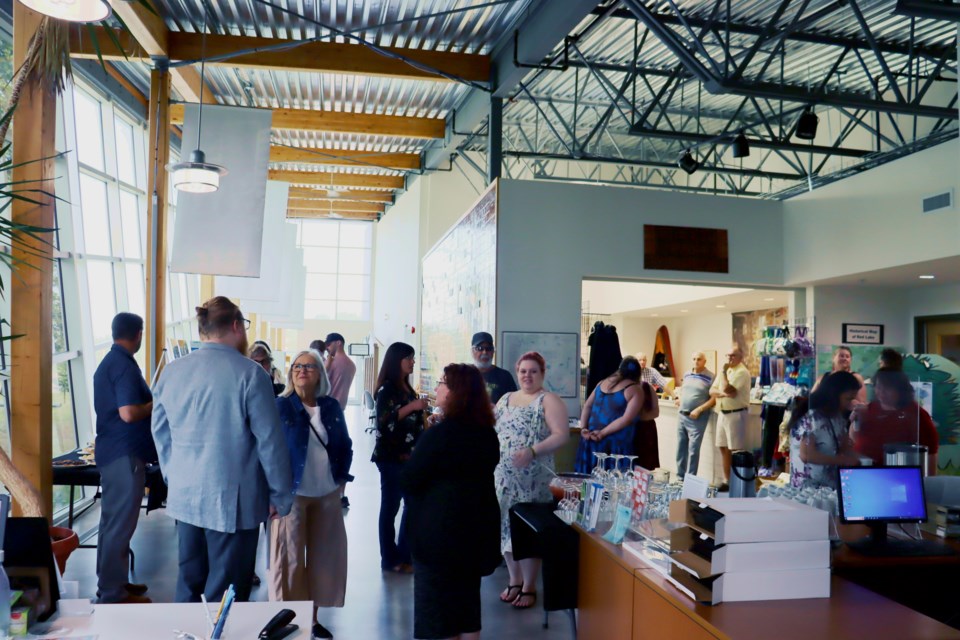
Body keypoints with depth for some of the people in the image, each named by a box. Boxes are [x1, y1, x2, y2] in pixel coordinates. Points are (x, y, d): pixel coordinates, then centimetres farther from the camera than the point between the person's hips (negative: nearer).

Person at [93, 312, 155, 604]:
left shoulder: (108, 362, 13)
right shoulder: (124, 365, -18)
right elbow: (129, 413, -26)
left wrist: (149, 400, 17)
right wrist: (157, 403, -10)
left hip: (112, 451, 10)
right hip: (125, 453, -10)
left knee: (113, 521, 17)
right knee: (121, 523, -2)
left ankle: (111, 582, 27)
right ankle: (114, 593, 5)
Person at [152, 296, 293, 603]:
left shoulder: (171, 372, 3)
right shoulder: (250, 374, -14)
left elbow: (160, 433, 12)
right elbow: (270, 441, -12)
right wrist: (281, 496, -2)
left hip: (184, 497, 6)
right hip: (233, 500, -6)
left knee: (189, 581, 19)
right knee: (226, 592, 5)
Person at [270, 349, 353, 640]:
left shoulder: (332, 407, 6)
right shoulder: (280, 406, -6)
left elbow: (345, 445, 14)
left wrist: (341, 477, 7)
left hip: (327, 494, 5)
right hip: (292, 493, -4)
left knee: (323, 556, 12)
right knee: (290, 558, 3)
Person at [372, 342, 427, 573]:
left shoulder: (408, 388, 13)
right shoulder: (386, 389, -8)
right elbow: (383, 422, -19)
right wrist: (411, 407, -23)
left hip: (409, 456, 7)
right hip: (391, 457, -7)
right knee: (390, 507, 2)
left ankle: (404, 555, 19)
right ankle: (390, 559, 12)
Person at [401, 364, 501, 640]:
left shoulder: (439, 433, -20)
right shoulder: (488, 433, 2)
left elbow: (407, 481, -14)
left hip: (440, 528, -7)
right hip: (478, 525, 7)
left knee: (436, 604, 8)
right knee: (467, 598, 20)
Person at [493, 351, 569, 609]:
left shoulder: (549, 400, -5)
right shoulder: (506, 398, 14)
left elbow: (561, 435, -15)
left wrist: (532, 451, -25)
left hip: (534, 479, -6)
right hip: (504, 476, 6)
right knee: (506, 526, 10)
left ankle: (529, 587, 15)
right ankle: (514, 580, 27)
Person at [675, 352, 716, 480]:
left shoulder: (710, 377, -9)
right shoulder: (687, 374, 10)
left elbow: (714, 399, -13)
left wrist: (698, 410, -19)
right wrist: (679, 398, 7)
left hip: (697, 418, -6)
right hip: (681, 415, 6)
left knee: (693, 450, -4)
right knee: (680, 448, 12)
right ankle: (680, 476, 23)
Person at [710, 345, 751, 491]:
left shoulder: (742, 372, -12)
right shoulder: (725, 371, 15)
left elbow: (727, 389, -22)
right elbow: (712, 391, 9)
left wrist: (724, 372, -12)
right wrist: (723, 393, -10)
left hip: (736, 414, -8)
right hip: (722, 413, 8)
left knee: (735, 450, -5)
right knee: (723, 448, 12)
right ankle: (727, 481, 21)